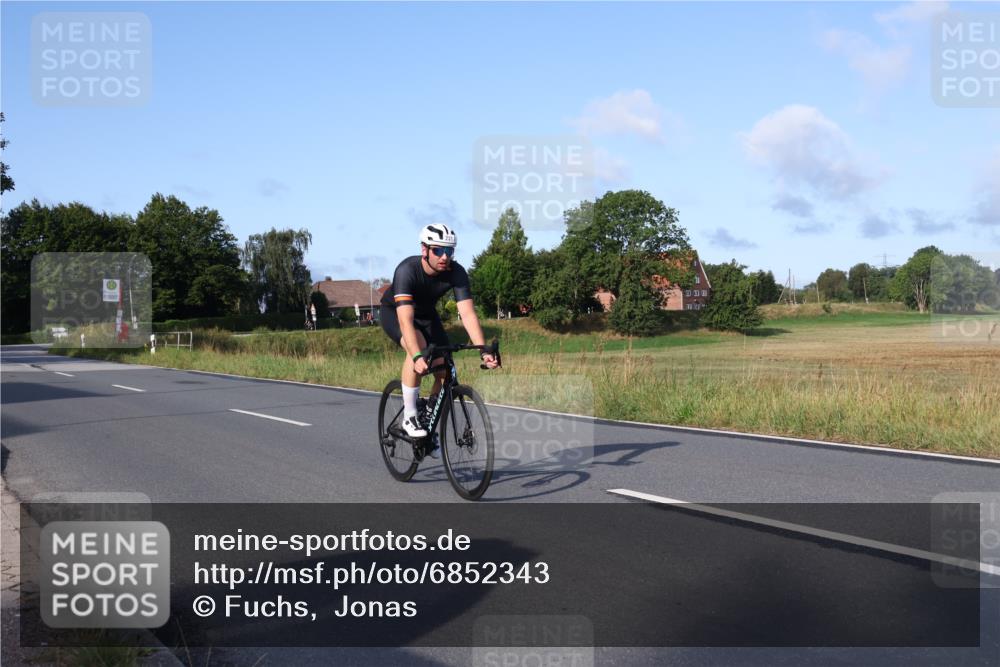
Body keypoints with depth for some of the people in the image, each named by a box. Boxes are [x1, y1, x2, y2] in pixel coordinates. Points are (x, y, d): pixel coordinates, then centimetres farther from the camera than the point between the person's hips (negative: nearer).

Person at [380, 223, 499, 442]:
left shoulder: (456, 272, -27)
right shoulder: (407, 270, -37)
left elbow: (468, 314, -32)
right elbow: (406, 320, -46)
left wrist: (484, 351, -44)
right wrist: (417, 357, -59)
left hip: (426, 314, 4)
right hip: (394, 312, -4)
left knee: (445, 372, -10)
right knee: (419, 348, -34)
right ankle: (409, 416, -21)